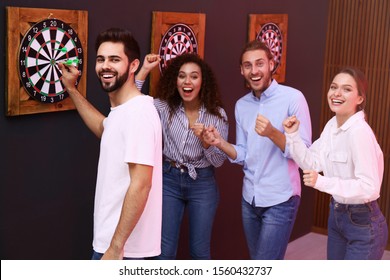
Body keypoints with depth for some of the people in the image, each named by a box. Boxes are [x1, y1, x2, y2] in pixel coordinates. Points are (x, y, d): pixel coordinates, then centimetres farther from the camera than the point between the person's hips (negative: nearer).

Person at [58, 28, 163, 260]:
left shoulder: (137, 112, -22)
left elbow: (140, 185, -25)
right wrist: (71, 89, 25)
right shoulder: (122, 109, 8)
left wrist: (115, 248, -23)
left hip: (124, 245, -9)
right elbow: (105, 130, 31)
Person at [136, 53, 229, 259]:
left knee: (200, 250, 11)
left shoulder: (217, 114, -5)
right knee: (165, 250, 5)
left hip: (203, 184, 0)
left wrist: (205, 140, -23)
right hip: (169, 181, 1)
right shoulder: (164, 107, -4)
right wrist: (144, 70, -18)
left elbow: (219, 161, -4)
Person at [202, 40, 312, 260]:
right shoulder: (241, 105, 7)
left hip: (280, 200, -6)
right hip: (249, 199, 6)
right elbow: (243, 156, 9)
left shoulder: (293, 98, -11)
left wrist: (272, 133, -30)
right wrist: (220, 143, -10)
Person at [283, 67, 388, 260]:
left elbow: (369, 187, -29)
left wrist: (322, 182, -33)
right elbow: (312, 163, 3)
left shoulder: (359, 132, -25)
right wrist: (293, 135, -9)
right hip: (337, 214, 9)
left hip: (364, 223, -9)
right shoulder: (332, 124, 2)